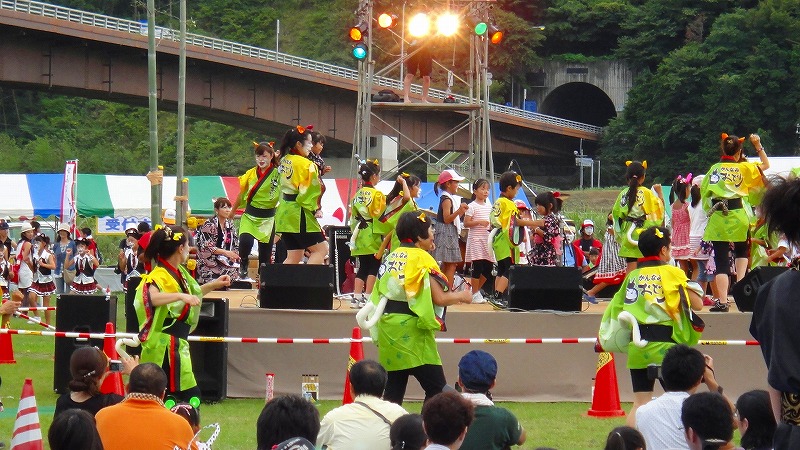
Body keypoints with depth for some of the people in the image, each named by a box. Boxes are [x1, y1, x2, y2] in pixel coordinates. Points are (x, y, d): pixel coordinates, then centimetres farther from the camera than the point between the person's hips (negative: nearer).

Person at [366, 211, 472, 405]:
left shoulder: (391, 257, 13)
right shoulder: (421, 258, -9)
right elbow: (440, 299, -13)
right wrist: (462, 296, 5)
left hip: (387, 327, 8)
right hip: (411, 330, -8)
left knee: (394, 389, 8)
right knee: (437, 390, -3)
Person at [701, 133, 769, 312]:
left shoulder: (714, 169, 6)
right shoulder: (743, 168, 2)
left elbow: (704, 191, 5)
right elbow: (766, 165, 13)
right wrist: (758, 146, 14)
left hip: (717, 217, 0)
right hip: (737, 215, 0)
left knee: (721, 260, -1)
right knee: (741, 252, 26)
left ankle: (722, 302, -9)